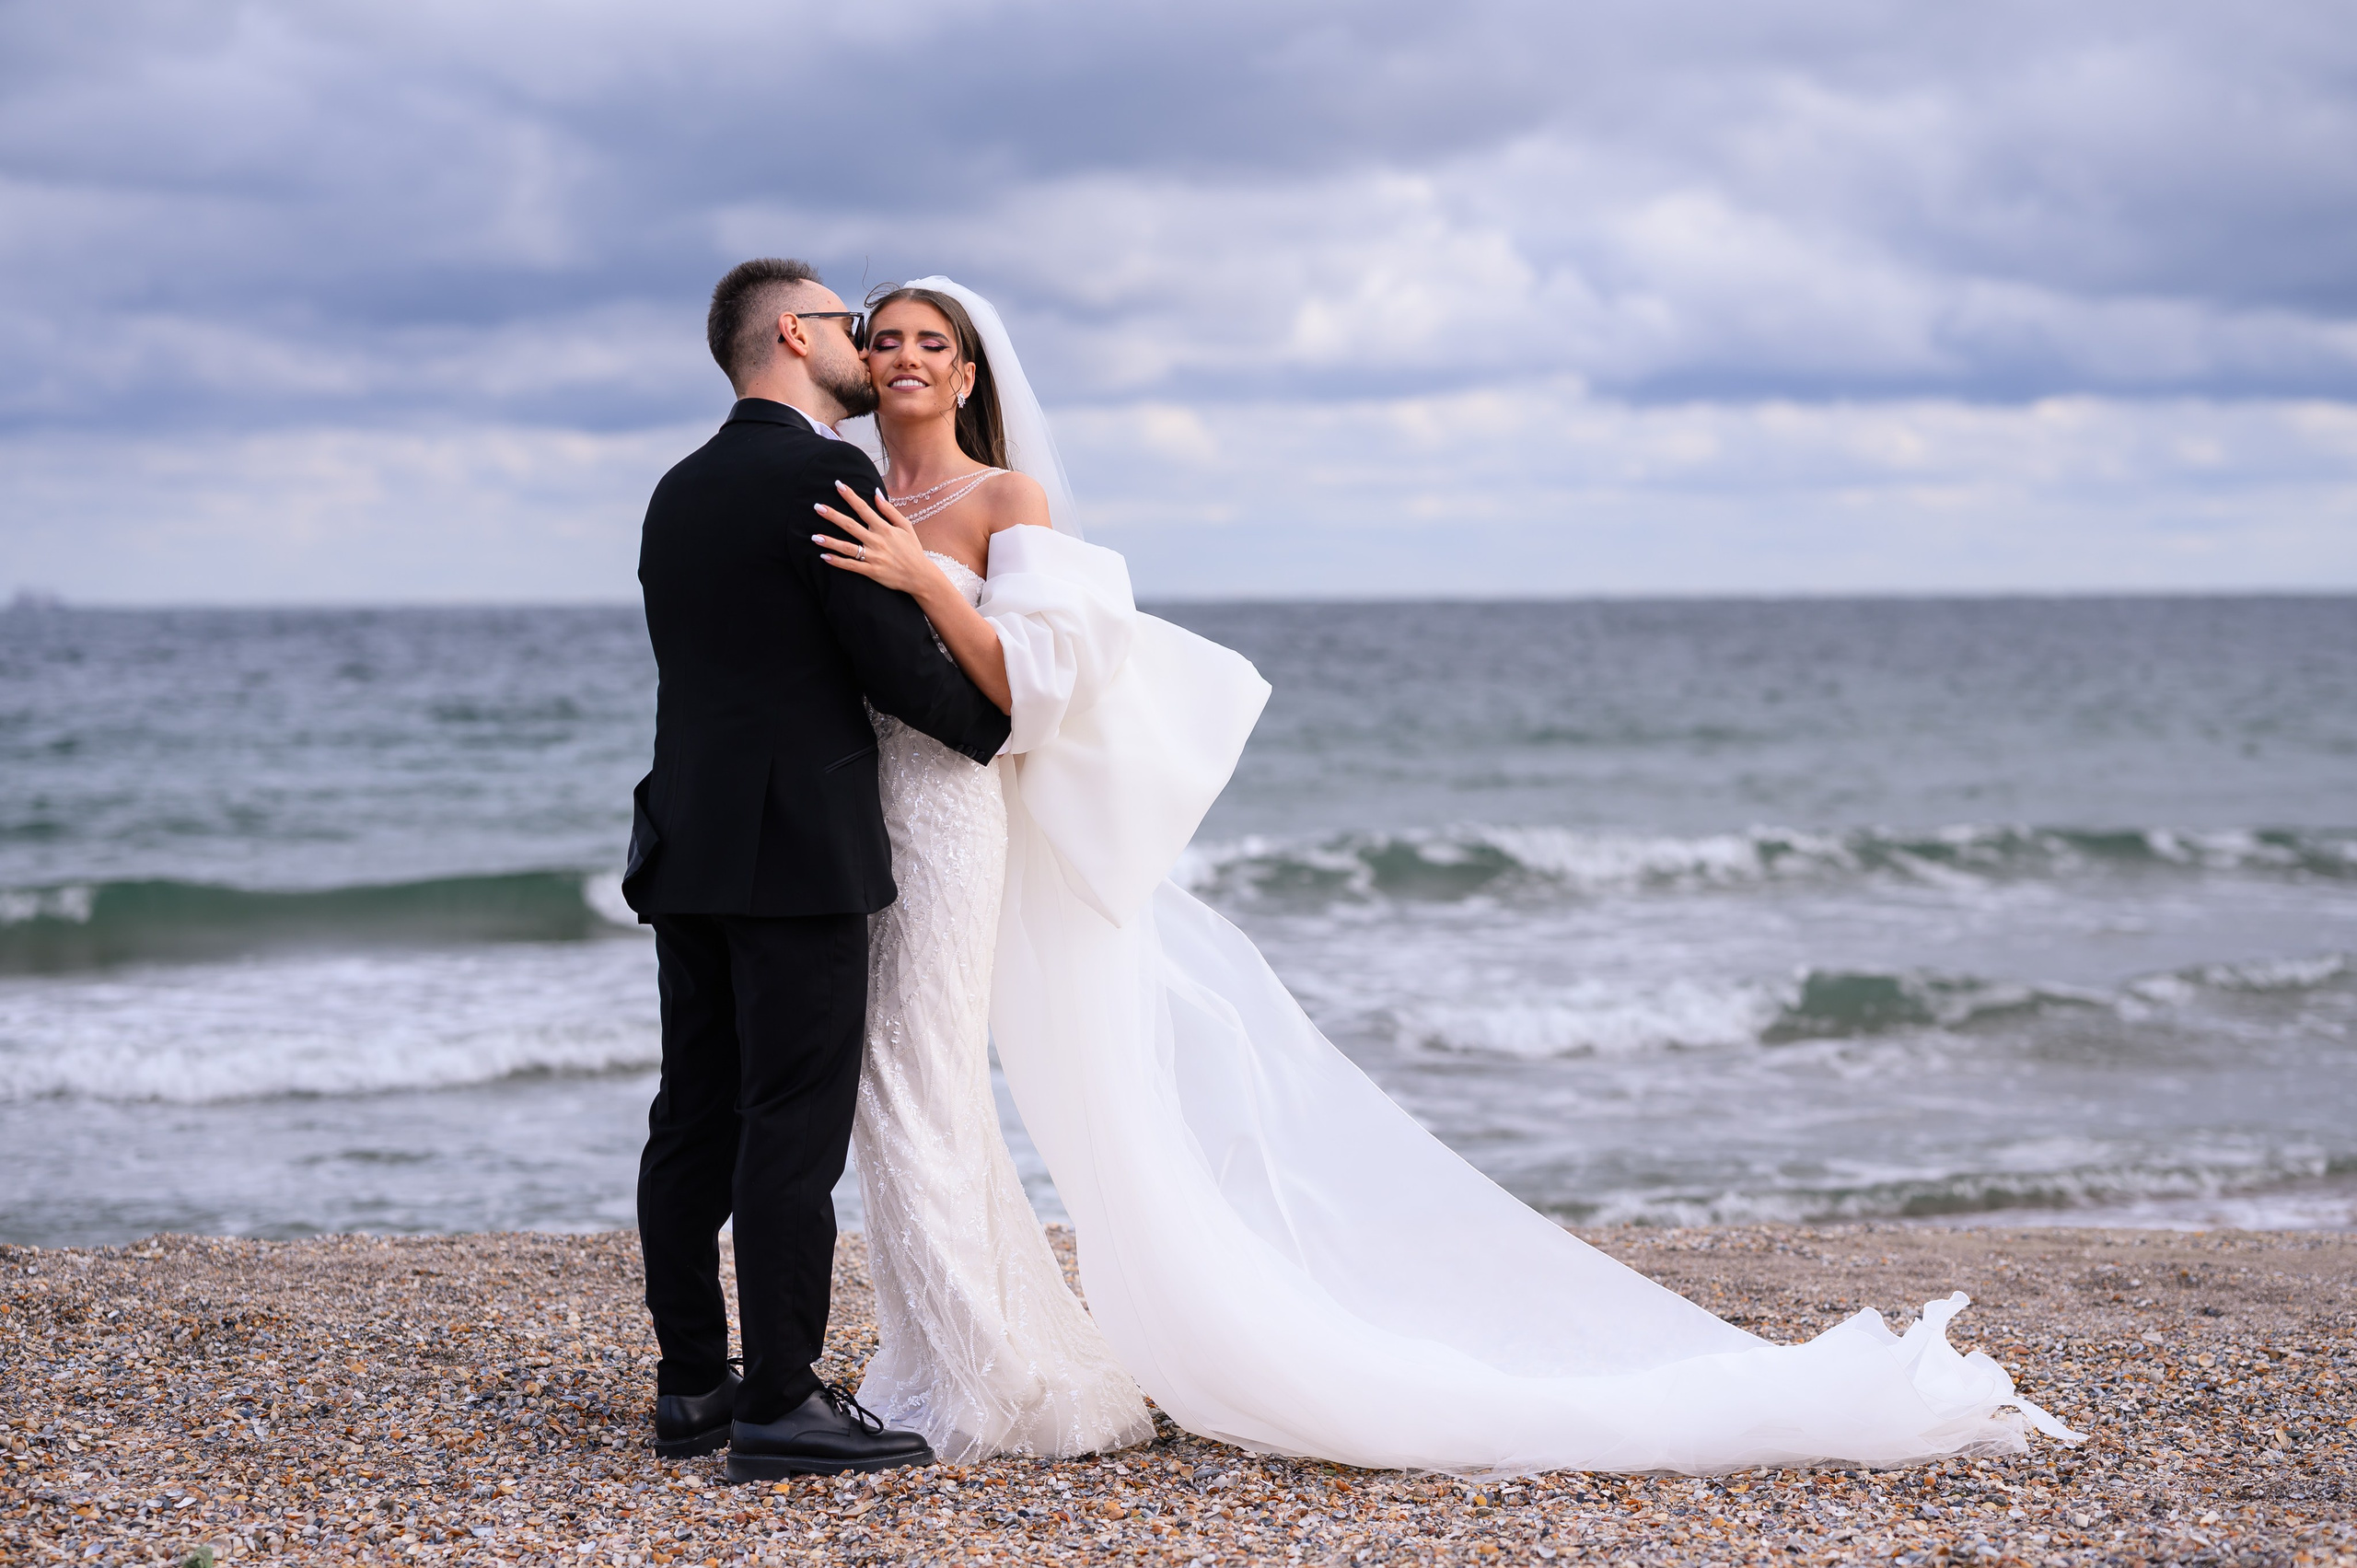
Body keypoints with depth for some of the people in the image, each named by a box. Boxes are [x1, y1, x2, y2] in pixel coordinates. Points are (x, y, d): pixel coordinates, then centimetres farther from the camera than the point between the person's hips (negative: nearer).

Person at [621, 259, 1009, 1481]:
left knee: (697, 1119, 10)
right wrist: (994, 726, 5)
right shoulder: (824, 477, -11)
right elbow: (900, 669, -14)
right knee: (795, 1129, -6)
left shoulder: (680, 493, 15)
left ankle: (692, 1385, 15)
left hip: (690, 850, 8)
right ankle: (780, 1406, -5)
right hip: (800, 853, -8)